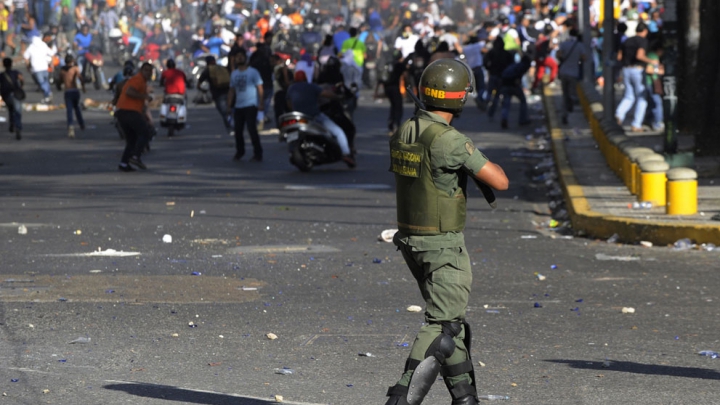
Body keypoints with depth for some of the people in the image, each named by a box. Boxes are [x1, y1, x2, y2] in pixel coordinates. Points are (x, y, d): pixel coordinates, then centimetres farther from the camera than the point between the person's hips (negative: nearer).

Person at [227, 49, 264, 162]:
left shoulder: (253, 72, -1)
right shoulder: (234, 74, 14)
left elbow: (259, 88, -3)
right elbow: (231, 91, 18)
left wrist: (261, 103, -12)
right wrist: (229, 106, 13)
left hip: (251, 106, -5)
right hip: (238, 106, 5)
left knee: (252, 129, -11)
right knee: (238, 130, 6)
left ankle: (258, 154, -7)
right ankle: (239, 152, 22)